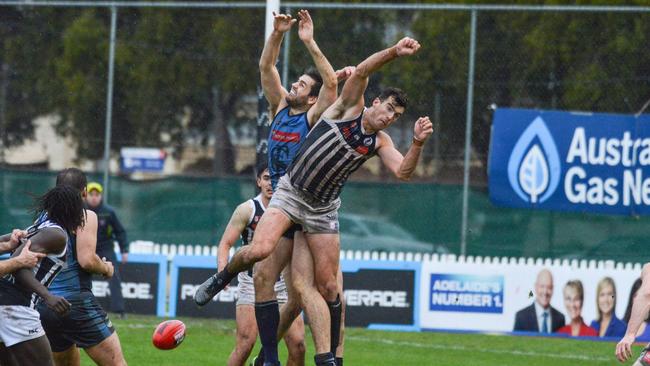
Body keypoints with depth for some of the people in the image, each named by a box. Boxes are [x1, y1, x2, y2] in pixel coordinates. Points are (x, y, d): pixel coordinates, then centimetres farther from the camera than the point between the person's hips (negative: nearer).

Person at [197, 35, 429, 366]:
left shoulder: (380, 142, 4)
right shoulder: (350, 107, -6)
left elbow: (402, 172, -10)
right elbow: (361, 71, -21)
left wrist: (418, 143, -25)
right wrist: (395, 52, -34)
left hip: (323, 211, 4)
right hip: (291, 191, -4)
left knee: (327, 287, -1)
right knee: (260, 250, -27)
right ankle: (224, 276, 5)